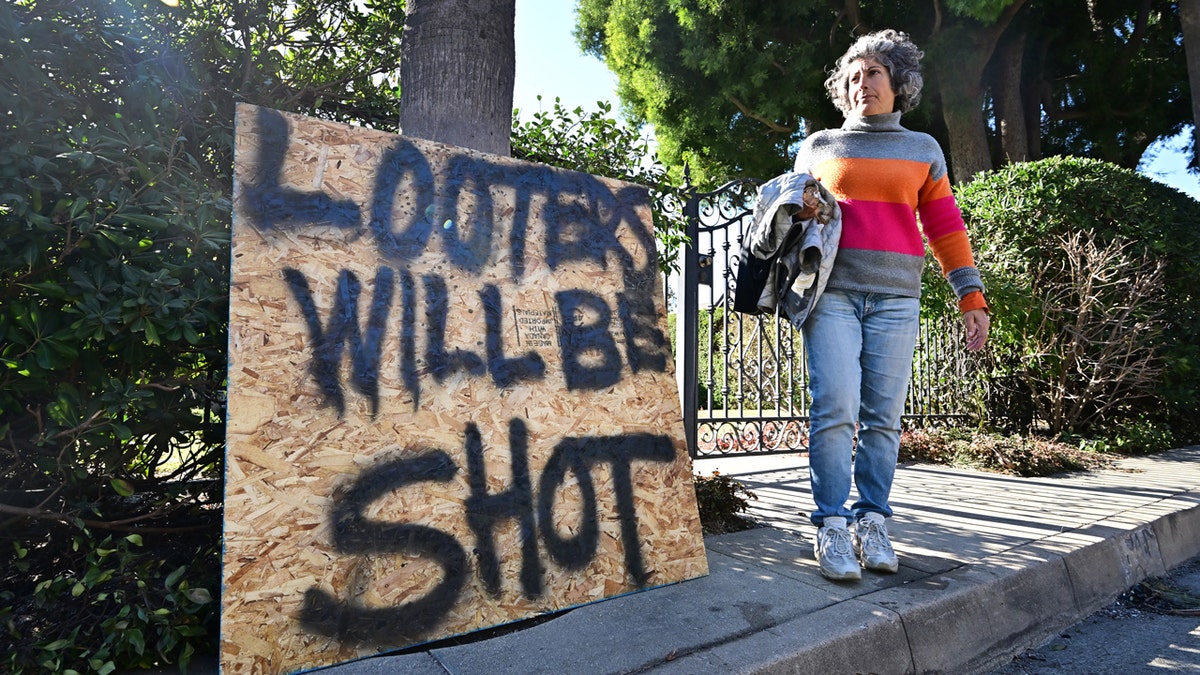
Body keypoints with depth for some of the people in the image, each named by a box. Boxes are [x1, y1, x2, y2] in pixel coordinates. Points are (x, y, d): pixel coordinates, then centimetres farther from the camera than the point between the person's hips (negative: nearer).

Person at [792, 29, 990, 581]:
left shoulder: (923, 150, 18)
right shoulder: (818, 147, 17)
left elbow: (945, 228, 15)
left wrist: (971, 298, 9)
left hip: (895, 298, 1)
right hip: (831, 292, -1)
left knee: (883, 416, -1)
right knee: (835, 408, -12)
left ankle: (872, 523, 8)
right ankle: (832, 527, -6)